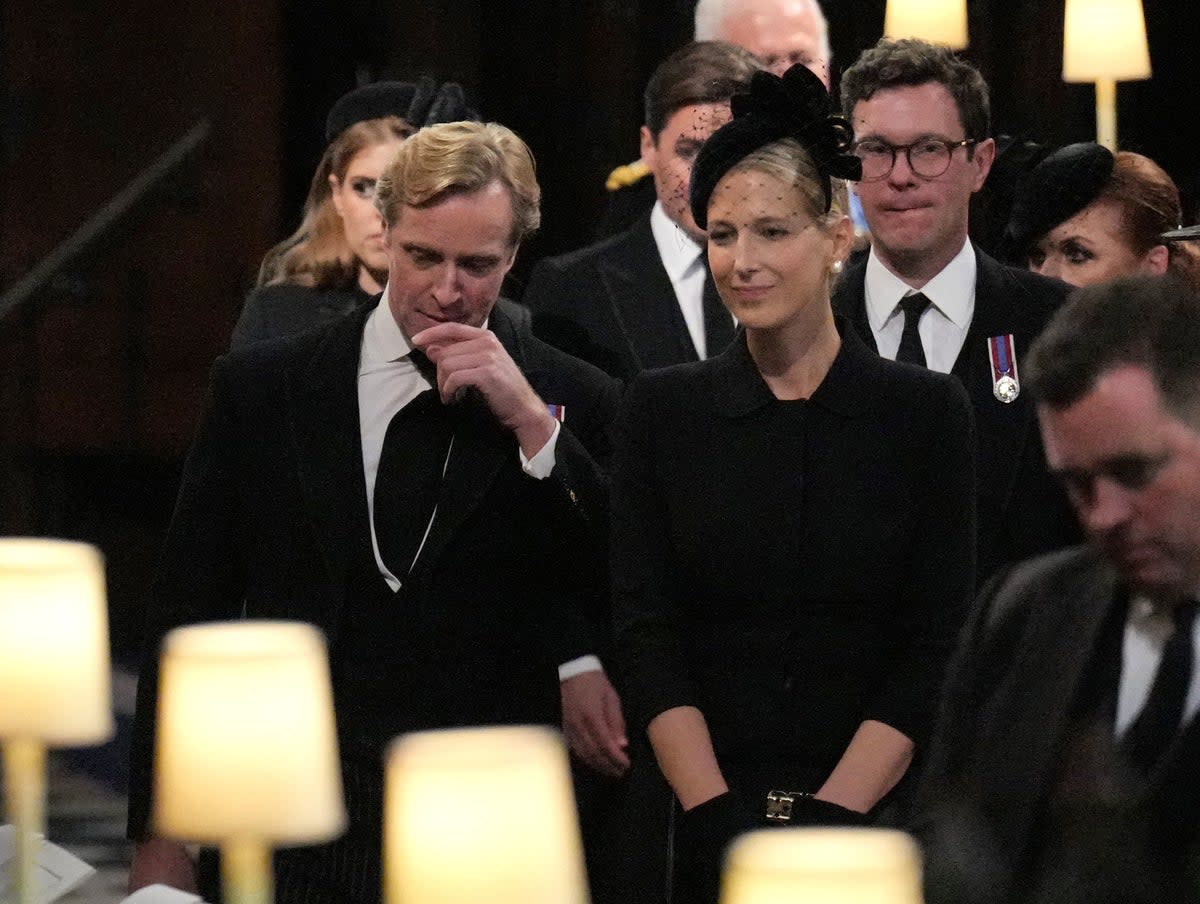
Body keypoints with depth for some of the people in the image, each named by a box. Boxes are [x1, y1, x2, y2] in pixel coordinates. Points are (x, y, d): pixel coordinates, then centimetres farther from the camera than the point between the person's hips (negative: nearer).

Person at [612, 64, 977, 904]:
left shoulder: (925, 411, 0)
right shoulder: (662, 410, 4)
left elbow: (934, 651, -5)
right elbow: (647, 636, -2)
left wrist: (827, 820, -15)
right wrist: (717, 818, -15)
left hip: (873, 814, -1)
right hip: (701, 823, 1)